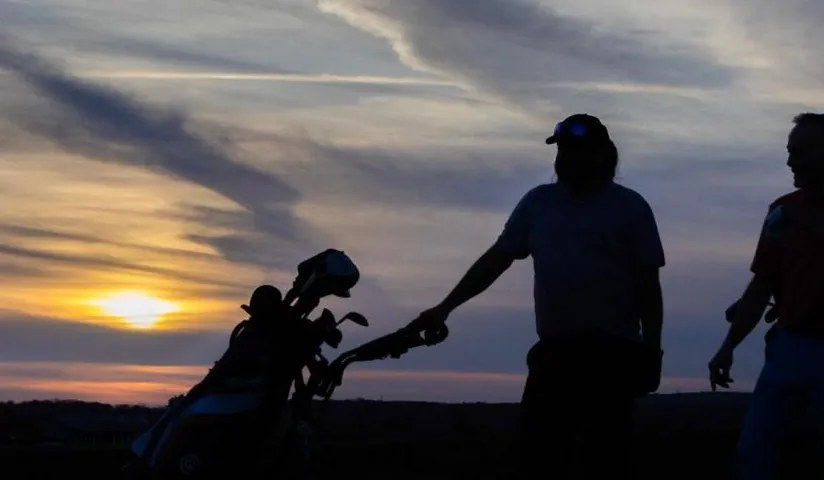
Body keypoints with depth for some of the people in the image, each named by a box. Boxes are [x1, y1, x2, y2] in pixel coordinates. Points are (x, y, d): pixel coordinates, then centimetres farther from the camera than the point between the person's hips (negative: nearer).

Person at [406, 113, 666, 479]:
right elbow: (496, 260, 12)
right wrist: (445, 308, 5)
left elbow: (648, 285, 0)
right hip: (552, 352, 4)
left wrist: (651, 350, -6)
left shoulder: (629, 207, 2)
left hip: (611, 355, -4)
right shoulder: (538, 202, 12)